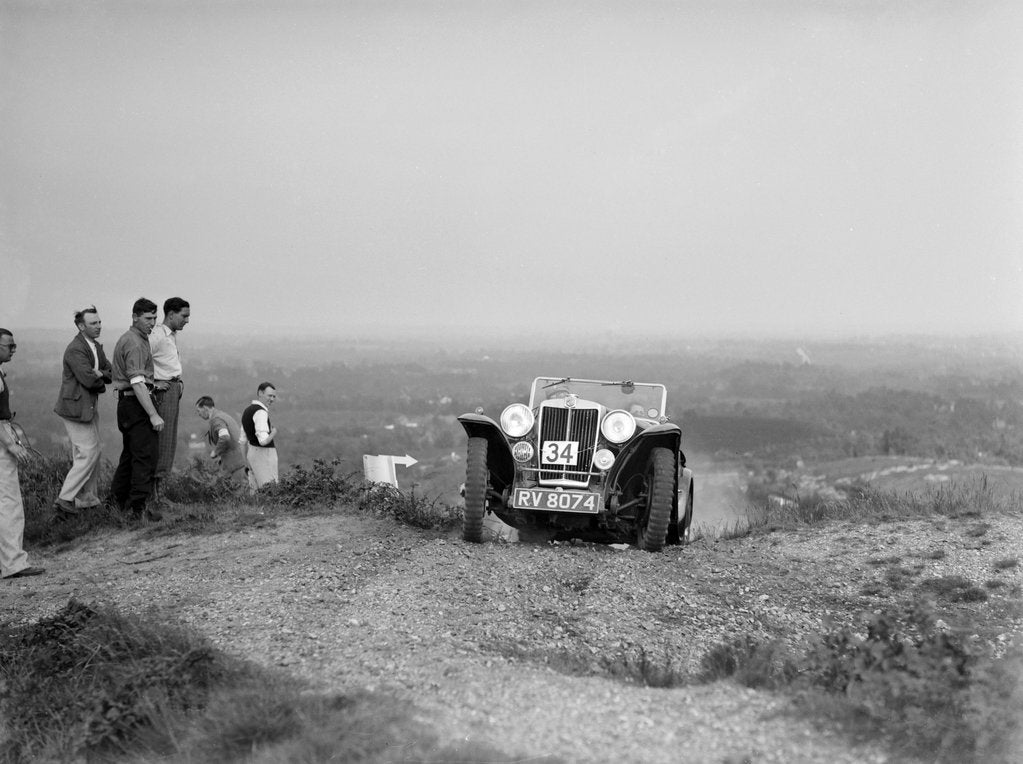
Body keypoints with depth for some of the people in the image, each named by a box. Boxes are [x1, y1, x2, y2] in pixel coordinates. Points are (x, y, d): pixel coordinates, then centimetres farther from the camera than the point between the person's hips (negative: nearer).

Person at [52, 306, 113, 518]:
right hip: (76, 408, -10)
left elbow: (111, 374, 9)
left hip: (90, 407, 10)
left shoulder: (96, 346, 12)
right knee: (87, 454, -10)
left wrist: (100, 374, -12)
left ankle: (88, 498, 24)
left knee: (93, 453, 15)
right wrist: (102, 377, -5)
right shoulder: (75, 349, -19)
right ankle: (65, 499, -5)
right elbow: (89, 380, -26)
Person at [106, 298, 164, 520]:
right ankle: (139, 504, -9)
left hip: (126, 402, 11)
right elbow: (137, 382, -24)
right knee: (145, 454, -9)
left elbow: (113, 367, 29)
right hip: (136, 402, -11)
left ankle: (117, 499, 26)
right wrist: (153, 414, -28)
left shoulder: (126, 339, 17)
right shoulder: (134, 344, -17)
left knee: (131, 453, 18)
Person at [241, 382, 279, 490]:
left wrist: (249, 464, 22)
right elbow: (264, 440, -30)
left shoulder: (248, 411, 10)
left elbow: (244, 441, 16)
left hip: (253, 453, 10)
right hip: (264, 456, -10)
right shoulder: (260, 412, -20)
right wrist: (273, 433, -9)